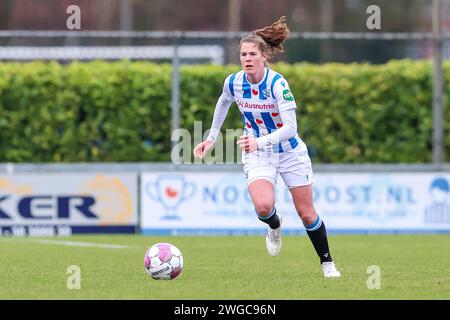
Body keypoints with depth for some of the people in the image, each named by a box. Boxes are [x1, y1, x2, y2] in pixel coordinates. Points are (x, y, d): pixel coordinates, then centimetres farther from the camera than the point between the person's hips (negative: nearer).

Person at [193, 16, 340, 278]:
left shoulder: (277, 84, -25)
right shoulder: (233, 82, -11)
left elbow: (290, 127, -32)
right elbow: (223, 103, 14)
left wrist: (260, 142, -45)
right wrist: (212, 138, 16)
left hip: (289, 150, -2)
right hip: (257, 154, 2)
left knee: (306, 213, 4)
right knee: (263, 206, -24)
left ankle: (327, 263, 24)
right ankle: (275, 227, 12)